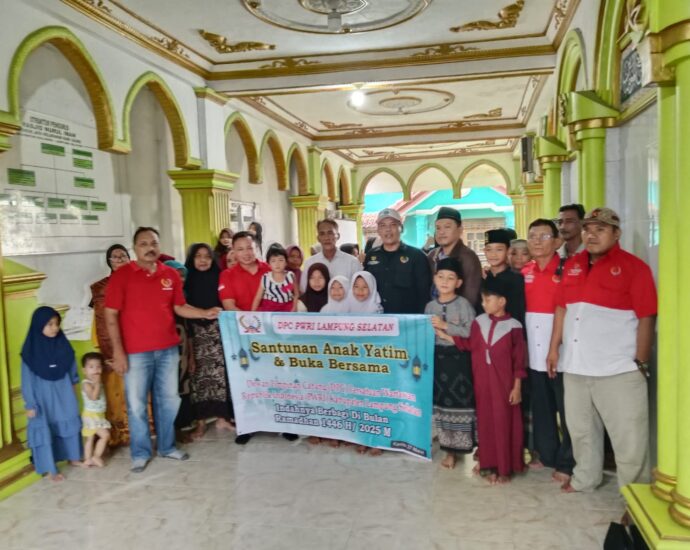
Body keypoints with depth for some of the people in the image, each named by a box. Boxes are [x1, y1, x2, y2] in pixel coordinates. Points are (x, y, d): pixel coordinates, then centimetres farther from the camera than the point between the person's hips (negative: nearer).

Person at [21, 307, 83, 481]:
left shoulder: (62, 345, -4)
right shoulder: (31, 351, -16)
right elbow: (27, 379, -13)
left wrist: (72, 385, 13)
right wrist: (30, 404, -12)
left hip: (63, 393, 5)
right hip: (43, 397, -5)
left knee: (70, 424, 15)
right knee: (45, 430, 4)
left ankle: (74, 457, 33)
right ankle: (51, 470, 15)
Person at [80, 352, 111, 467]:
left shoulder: (96, 382, 9)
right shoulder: (86, 383, -18)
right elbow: (93, 396, -29)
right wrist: (97, 383, -28)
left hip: (99, 415, 9)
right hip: (91, 415, -9)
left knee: (90, 438, 14)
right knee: (105, 435, -13)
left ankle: (88, 459, 22)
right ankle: (96, 456, -2)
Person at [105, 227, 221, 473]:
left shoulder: (171, 275, 4)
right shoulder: (122, 275, -7)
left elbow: (179, 307, 11)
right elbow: (111, 315, -7)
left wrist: (205, 313, -6)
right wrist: (118, 351, -12)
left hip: (168, 349, 4)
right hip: (135, 352, -4)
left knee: (168, 401, 14)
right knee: (136, 405, 4)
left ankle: (167, 446, 30)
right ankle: (140, 453, 20)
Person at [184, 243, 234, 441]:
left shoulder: (218, 278, 6)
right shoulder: (187, 281, 2)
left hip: (218, 331, 1)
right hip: (197, 333, -1)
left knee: (221, 373, 0)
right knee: (199, 375, 0)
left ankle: (222, 417, 11)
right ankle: (201, 421, 6)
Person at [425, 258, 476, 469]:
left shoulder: (464, 305, -6)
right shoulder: (430, 306, 8)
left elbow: (472, 333, -16)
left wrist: (445, 326, -18)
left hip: (458, 359, -5)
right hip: (437, 358, 5)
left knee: (461, 404, -5)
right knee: (441, 402, 9)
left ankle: (467, 449, 8)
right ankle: (449, 450, 21)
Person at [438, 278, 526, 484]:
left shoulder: (513, 326, -8)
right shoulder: (479, 321, 5)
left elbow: (519, 360, -7)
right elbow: (469, 344, 7)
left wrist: (517, 387, -8)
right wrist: (445, 335, 1)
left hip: (504, 383, -4)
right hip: (482, 382, 4)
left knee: (504, 423, 2)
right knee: (486, 422, 9)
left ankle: (505, 468, 15)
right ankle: (491, 465, 20)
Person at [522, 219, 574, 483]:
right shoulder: (524, 272, 8)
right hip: (534, 352, 5)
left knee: (566, 409, 4)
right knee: (541, 407, 15)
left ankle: (567, 463, 16)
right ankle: (545, 453, 29)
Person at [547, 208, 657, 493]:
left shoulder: (633, 266, -6)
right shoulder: (572, 265, 11)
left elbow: (646, 317, -9)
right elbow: (562, 308, 13)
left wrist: (641, 362, -11)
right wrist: (555, 347, 8)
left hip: (618, 368, -5)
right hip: (575, 365, 6)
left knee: (628, 435, 2)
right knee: (581, 429, 18)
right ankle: (585, 478, 35)